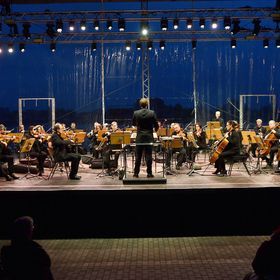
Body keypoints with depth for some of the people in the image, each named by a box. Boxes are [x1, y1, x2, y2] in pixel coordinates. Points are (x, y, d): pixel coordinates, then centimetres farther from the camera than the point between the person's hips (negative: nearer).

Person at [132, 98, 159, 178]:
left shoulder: (136, 113, -5)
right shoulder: (152, 113, -7)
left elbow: (133, 123, 9)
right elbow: (156, 125, -2)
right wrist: (155, 129, 19)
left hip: (139, 137, 1)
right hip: (149, 137, -1)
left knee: (138, 156, 8)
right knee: (148, 155, 3)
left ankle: (136, 173, 11)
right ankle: (149, 173, 4)